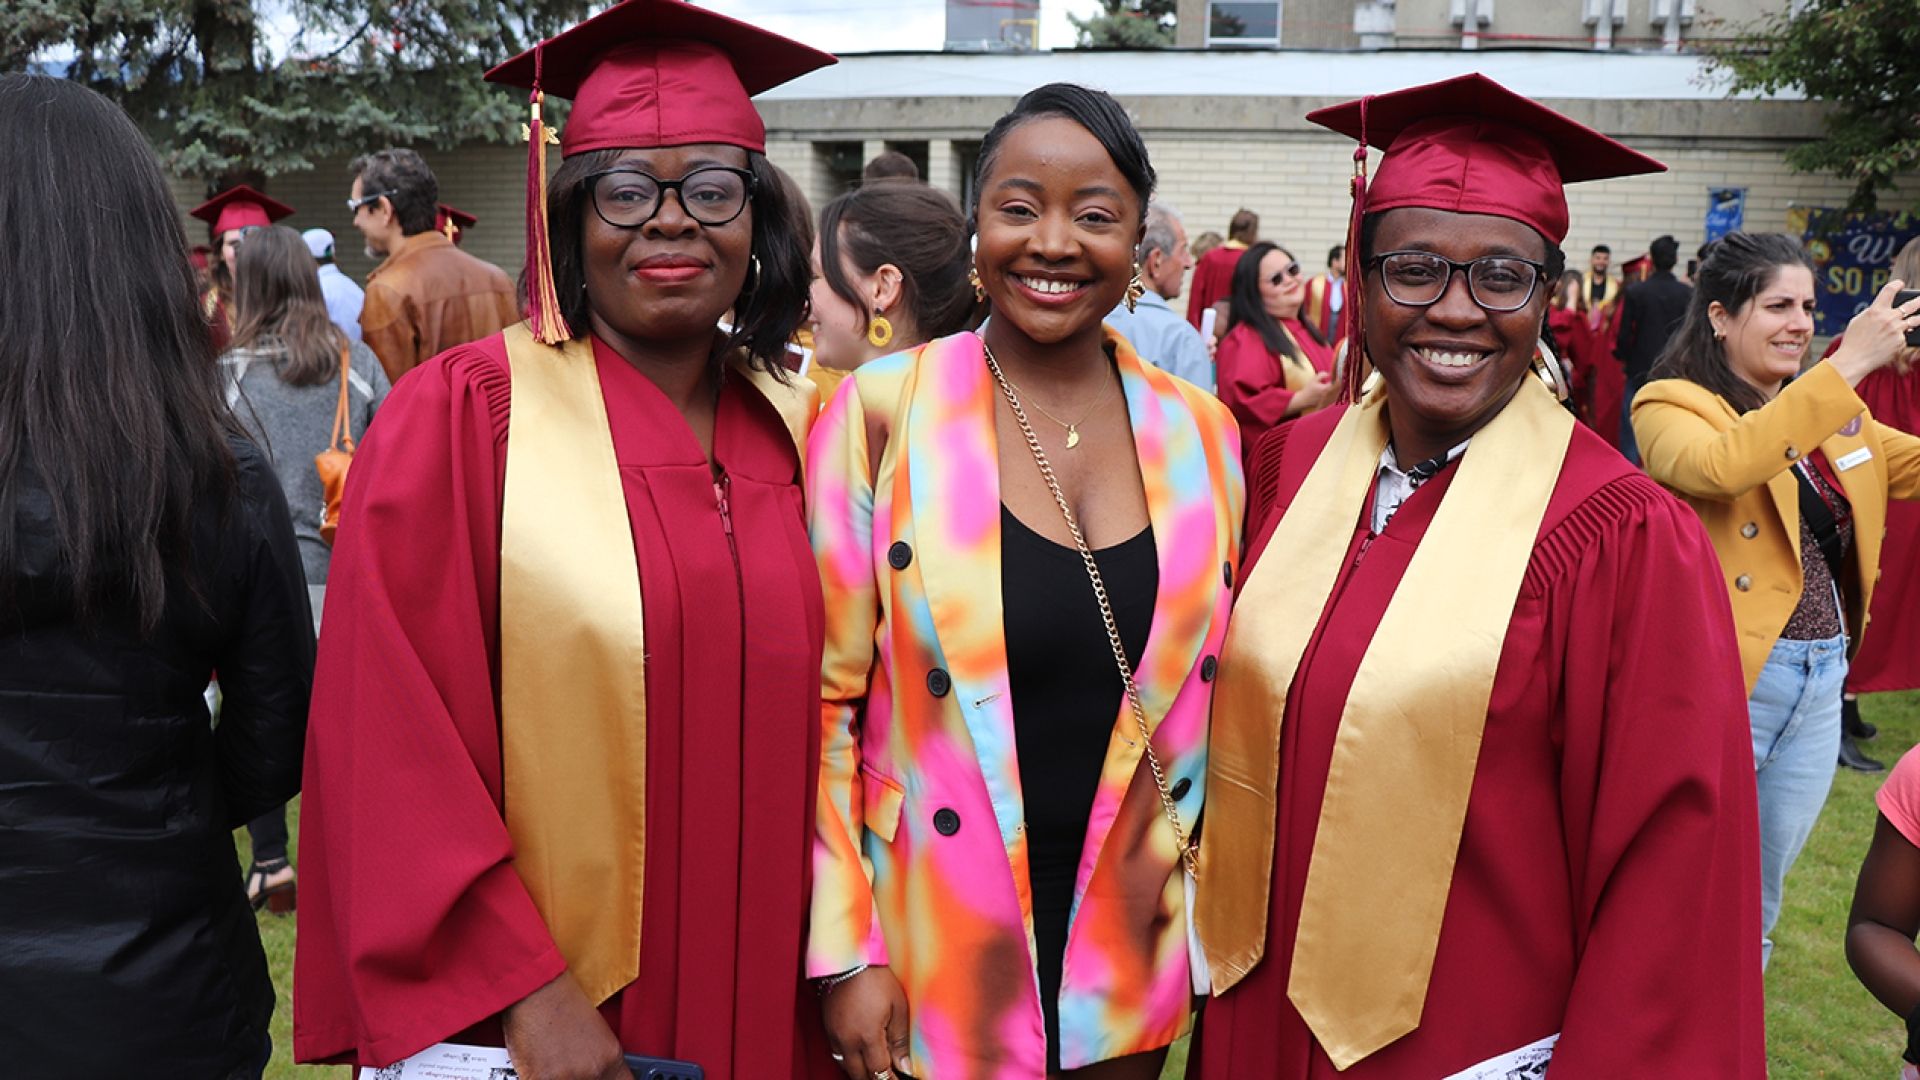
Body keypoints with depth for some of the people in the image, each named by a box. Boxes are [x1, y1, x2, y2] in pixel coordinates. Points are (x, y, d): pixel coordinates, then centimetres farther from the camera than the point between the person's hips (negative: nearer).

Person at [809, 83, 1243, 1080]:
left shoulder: (1200, 434, -1)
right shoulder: (880, 414, -10)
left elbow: (1212, 686, 8)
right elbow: (824, 699, -8)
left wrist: (1197, 888, 6)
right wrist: (843, 953, -9)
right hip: (931, 957, -3)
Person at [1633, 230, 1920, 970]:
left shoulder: (1832, 415, 13)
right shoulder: (1674, 407, -9)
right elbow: (1720, 465, -31)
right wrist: (1847, 367, -29)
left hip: (1821, 680, 7)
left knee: (1761, 893, 20)